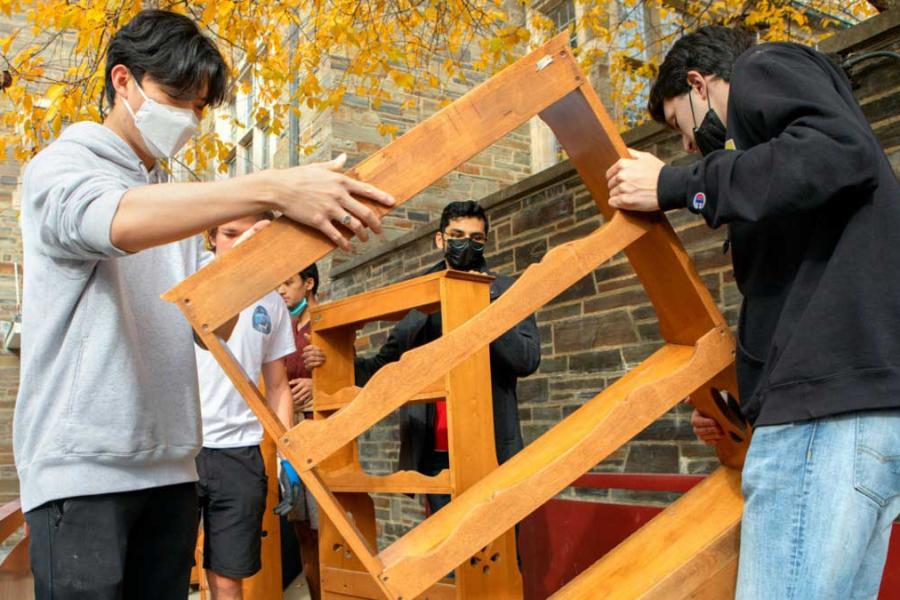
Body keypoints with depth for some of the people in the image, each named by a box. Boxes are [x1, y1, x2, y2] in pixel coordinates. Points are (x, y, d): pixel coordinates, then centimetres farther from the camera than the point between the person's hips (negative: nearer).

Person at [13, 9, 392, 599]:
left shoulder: (176, 203, 17)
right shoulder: (61, 166, -1)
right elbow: (116, 221, -27)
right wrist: (273, 188, -35)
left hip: (171, 465, 6)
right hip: (82, 467, -6)